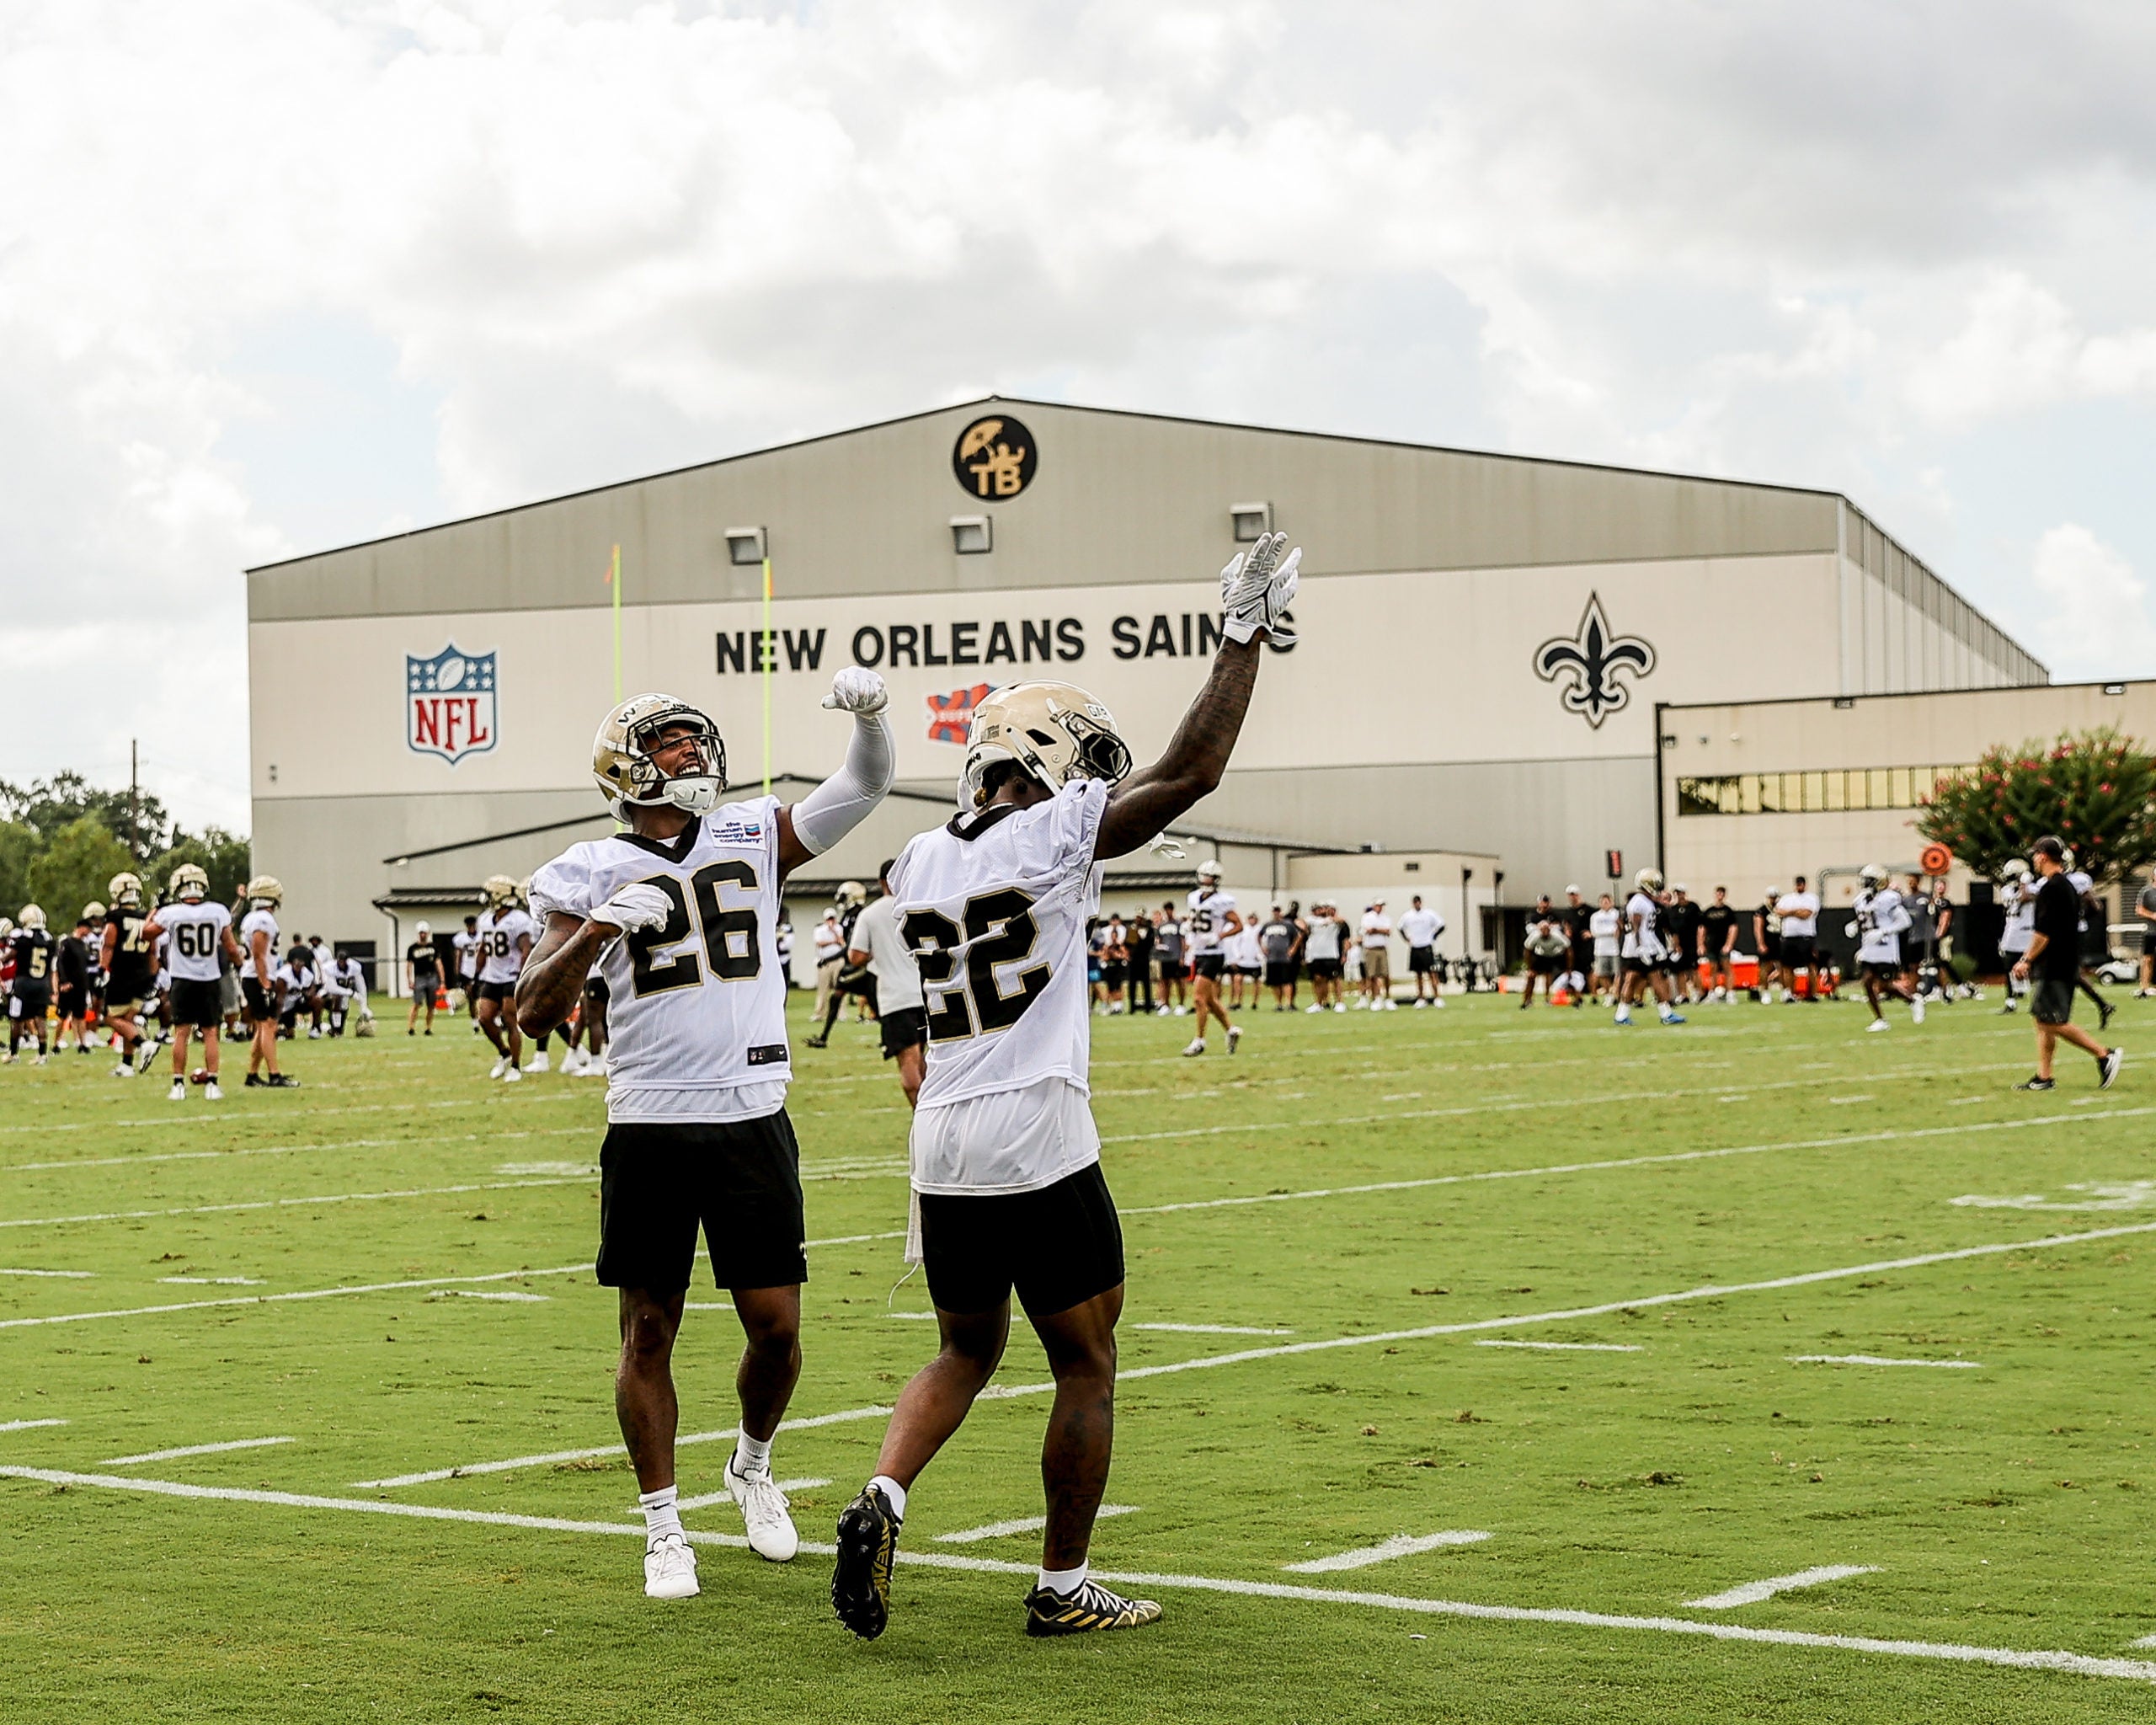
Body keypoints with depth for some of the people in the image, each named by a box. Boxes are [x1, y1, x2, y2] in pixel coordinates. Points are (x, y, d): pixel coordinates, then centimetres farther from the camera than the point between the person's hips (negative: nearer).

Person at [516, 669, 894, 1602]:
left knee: (777, 1327, 2)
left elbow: (862, 789, 2)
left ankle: (752, 1465, 31)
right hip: (649, 1130, -2)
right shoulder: (590, 874, 2)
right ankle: (664, 1528, 14)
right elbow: (533, 1012, -4)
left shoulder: (751, 837, 9)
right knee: (649, 1333, 3)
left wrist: (870, 715, -18)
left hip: (753, 1119, 2)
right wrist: (593, 930, -19)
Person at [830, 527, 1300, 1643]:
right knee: (1085, 1366, 9)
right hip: (1037, 1144, -6)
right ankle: (1063, 1589, 14)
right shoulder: (1054, 835, -9)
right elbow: (1192, 770, -8)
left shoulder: (920, 863, 8)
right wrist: (1245, 634, -1)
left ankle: (881, 1502, -2)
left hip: (943, 1148, 6)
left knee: (967, 1350, 21)